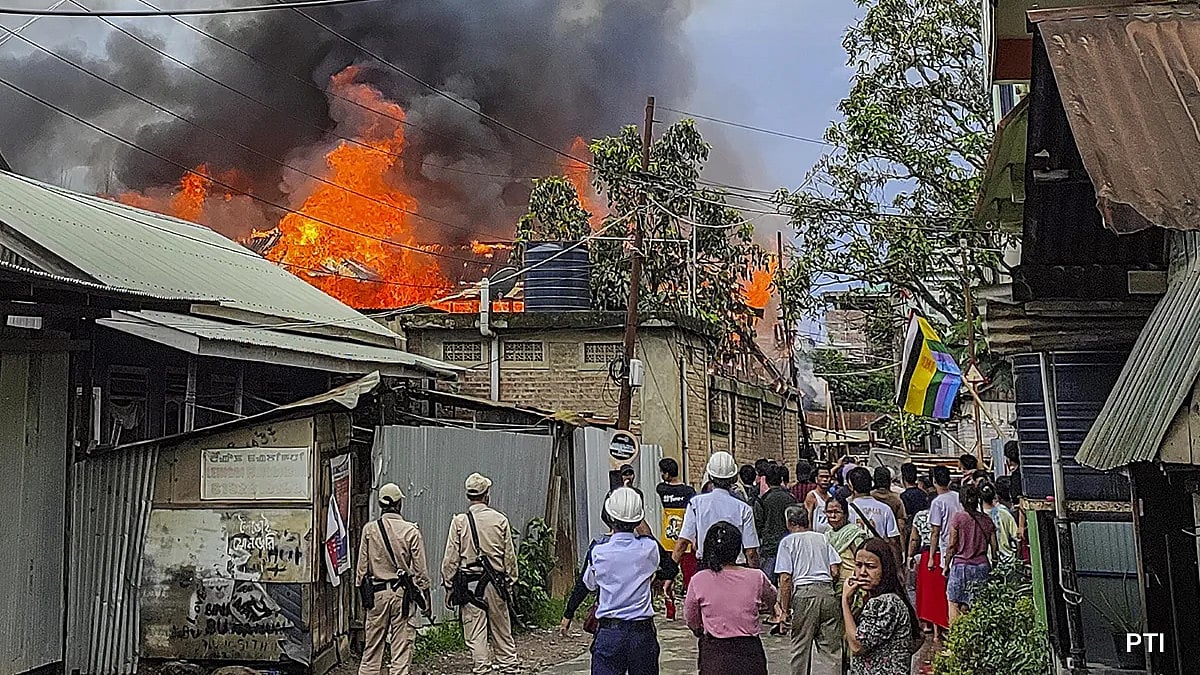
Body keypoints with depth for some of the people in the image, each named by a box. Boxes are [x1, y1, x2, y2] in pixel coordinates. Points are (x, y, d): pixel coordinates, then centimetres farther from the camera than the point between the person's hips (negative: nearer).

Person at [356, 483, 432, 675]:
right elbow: (420, 570, -3)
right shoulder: (411, 531, -6)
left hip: (377, 592, 2)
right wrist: (426, 601, 5)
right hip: (403, 594, -1)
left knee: (372, 645, 10)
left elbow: (362, 566, 2)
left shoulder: (369, 529, -2)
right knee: (401, 645, 4)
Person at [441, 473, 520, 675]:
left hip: (470, 584, -2)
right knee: (502, 630, 13)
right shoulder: (500, 520, 0)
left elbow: (451, 559, -2)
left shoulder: (459, 522, -4)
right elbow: (509, 556, 6)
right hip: (496, 582, 2)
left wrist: (449, 585, 6)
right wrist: (510, 580, 15)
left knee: (475, 633, 3)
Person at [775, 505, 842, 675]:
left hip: (804, 593, -4)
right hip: (828, 592, 4)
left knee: (800, 647, 7)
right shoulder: (822, 538, 15)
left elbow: (785, 578, -6)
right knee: (831, 647, 7)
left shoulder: (788, 541, 3)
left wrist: (784, 609, -2)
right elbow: (835, 571, 8)